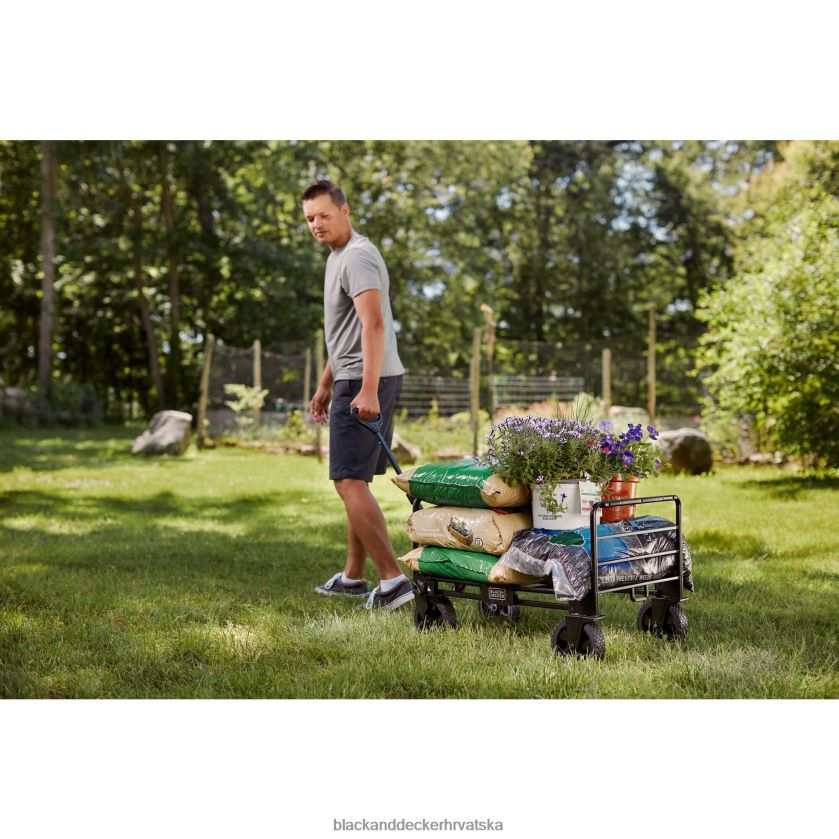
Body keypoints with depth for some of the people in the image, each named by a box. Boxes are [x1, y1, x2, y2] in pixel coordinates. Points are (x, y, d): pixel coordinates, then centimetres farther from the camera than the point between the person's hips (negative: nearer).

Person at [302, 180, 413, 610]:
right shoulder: (338, 256, 21)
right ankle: (353, 576, 24)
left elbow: (374, 324, -25)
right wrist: (325, 385, 30)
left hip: (363, 382, -11)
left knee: (350, 482, -14)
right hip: (355, 381, 11)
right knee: (354, 481, 15)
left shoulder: (357, 256, -13)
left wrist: (368, 389, -34)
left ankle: (392, 579, -16)